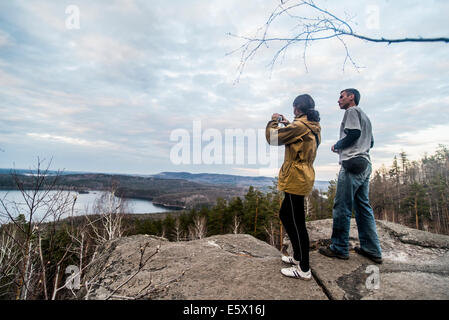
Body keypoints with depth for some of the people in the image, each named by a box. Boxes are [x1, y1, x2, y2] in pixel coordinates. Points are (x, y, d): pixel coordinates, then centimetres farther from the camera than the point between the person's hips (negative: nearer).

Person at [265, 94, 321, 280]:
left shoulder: (299, 126, -16)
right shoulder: (313, 127, 13)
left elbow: (273, 137, -13)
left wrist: (273, 122, 5)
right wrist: (286, 124, 23)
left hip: (296, 180, -10)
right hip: (304, 177, 10)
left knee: (297, 223, -1)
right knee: (285, 215, 21)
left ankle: (304, 270, 13)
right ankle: (298, 257, 33)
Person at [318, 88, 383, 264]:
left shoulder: (352, 111, -1)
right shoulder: (365, 116, 27)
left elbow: (354, 133, -16)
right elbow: (371, 142, 26)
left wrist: (337, 146, -3)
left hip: (352, 164, -10)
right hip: (365, 165, 10)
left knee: (342, 207, -6)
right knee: (363, 207, 11)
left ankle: (339, 248, 2)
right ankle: (372, 250, 16)